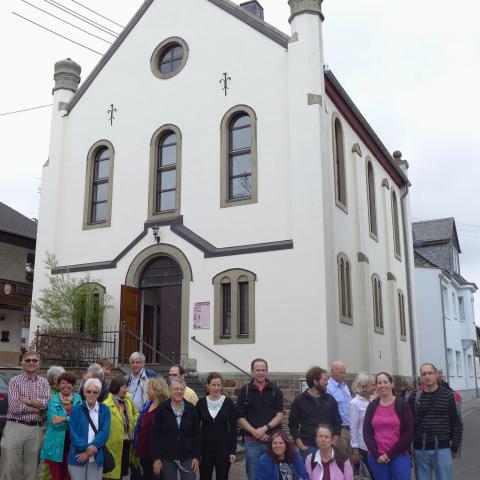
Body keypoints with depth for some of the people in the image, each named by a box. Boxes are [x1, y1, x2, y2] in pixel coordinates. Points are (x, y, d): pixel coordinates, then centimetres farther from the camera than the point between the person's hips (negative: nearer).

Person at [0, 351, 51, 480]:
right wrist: (37, 408, -8)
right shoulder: (15, 381, -1)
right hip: (15, 427, -3)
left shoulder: (43, 382, 9)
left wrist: (27, 401, -12)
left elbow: (48, 402, -5)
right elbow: (14, 407, -12)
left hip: (36, 429, 3)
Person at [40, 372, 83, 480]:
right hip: (56, 444, -2)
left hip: (73, 443, 2)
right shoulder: (53, 400, -1)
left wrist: (64, 419, -15)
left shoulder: (78, 399, 7)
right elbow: (54, 423, -11)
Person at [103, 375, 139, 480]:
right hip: (114, 445, -7)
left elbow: (135, 412, 20)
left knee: (123, 470, 19)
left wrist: (135, 424, 8)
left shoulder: (128, 399, 3)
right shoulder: (107, 405, -21)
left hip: (127, 442, 7)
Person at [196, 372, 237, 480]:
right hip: (205, 448, 1)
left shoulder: (228, 403, -5)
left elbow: (233, 428, -2)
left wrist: (233, 450, -6)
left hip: (224, 449, -1)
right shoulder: (201, 403, -2)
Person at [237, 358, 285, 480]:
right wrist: (255, 432, -12)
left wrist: (265, 428, -15)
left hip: (273, 439, 0)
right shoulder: (245, 391, 2)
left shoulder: (275, 390, 4)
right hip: (252, 441, 0)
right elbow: (240, 417, 1)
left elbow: (281, 414, -2)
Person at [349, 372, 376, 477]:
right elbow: (353, 428, -11)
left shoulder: (373, 400, 4)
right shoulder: (355, 403, -11)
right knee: (374, 472, 1)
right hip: (364, 445, -5)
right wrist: (355, 449, -11)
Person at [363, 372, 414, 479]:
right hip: (377, 458, 2)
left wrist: (390, 454, -9)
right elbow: (366, 433, 4)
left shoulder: (402, 404, -1)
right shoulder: (372, 406, 6)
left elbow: (409, 433, -5)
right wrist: (376, 455, -8)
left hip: (399, 456, -2)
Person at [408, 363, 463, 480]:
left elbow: (456, 423, 1)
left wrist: (455, 447, -1)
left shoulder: (448, 395, -2)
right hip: (420, 449, 2)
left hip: (442, 449, -1)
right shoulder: (414, 397, 2)